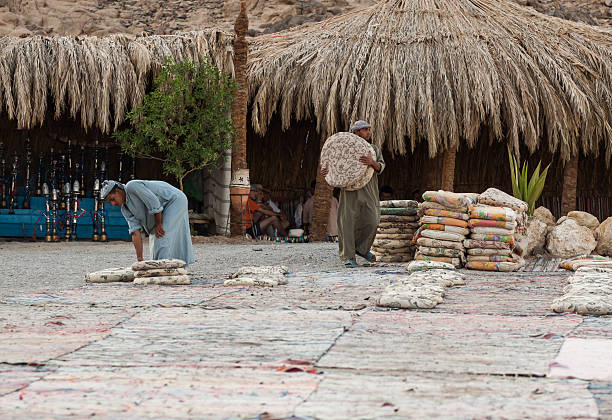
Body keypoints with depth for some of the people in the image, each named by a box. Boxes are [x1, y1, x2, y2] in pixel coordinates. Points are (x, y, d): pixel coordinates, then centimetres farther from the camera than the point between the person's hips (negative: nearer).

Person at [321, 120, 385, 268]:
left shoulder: (374, 150, 17)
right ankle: (349, 257, -5)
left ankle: (362, 248, 18)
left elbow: (380, 167, 3)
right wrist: (324, 172, -10)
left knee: (371, 221, -7)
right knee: (347, 221, -9)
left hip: (369, 191, 2)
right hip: (350, 190, -2)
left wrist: (372, 162, -21)